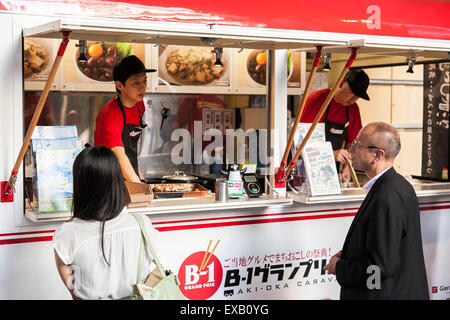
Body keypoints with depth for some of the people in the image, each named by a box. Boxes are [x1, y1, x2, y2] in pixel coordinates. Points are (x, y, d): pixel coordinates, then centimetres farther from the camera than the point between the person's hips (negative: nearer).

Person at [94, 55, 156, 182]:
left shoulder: (139, 105, 2)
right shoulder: (109, 114, -22)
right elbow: (120, 156, -32)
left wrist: (137, 171, 12)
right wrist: (139, 186, -40)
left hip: (132, 177, 7)